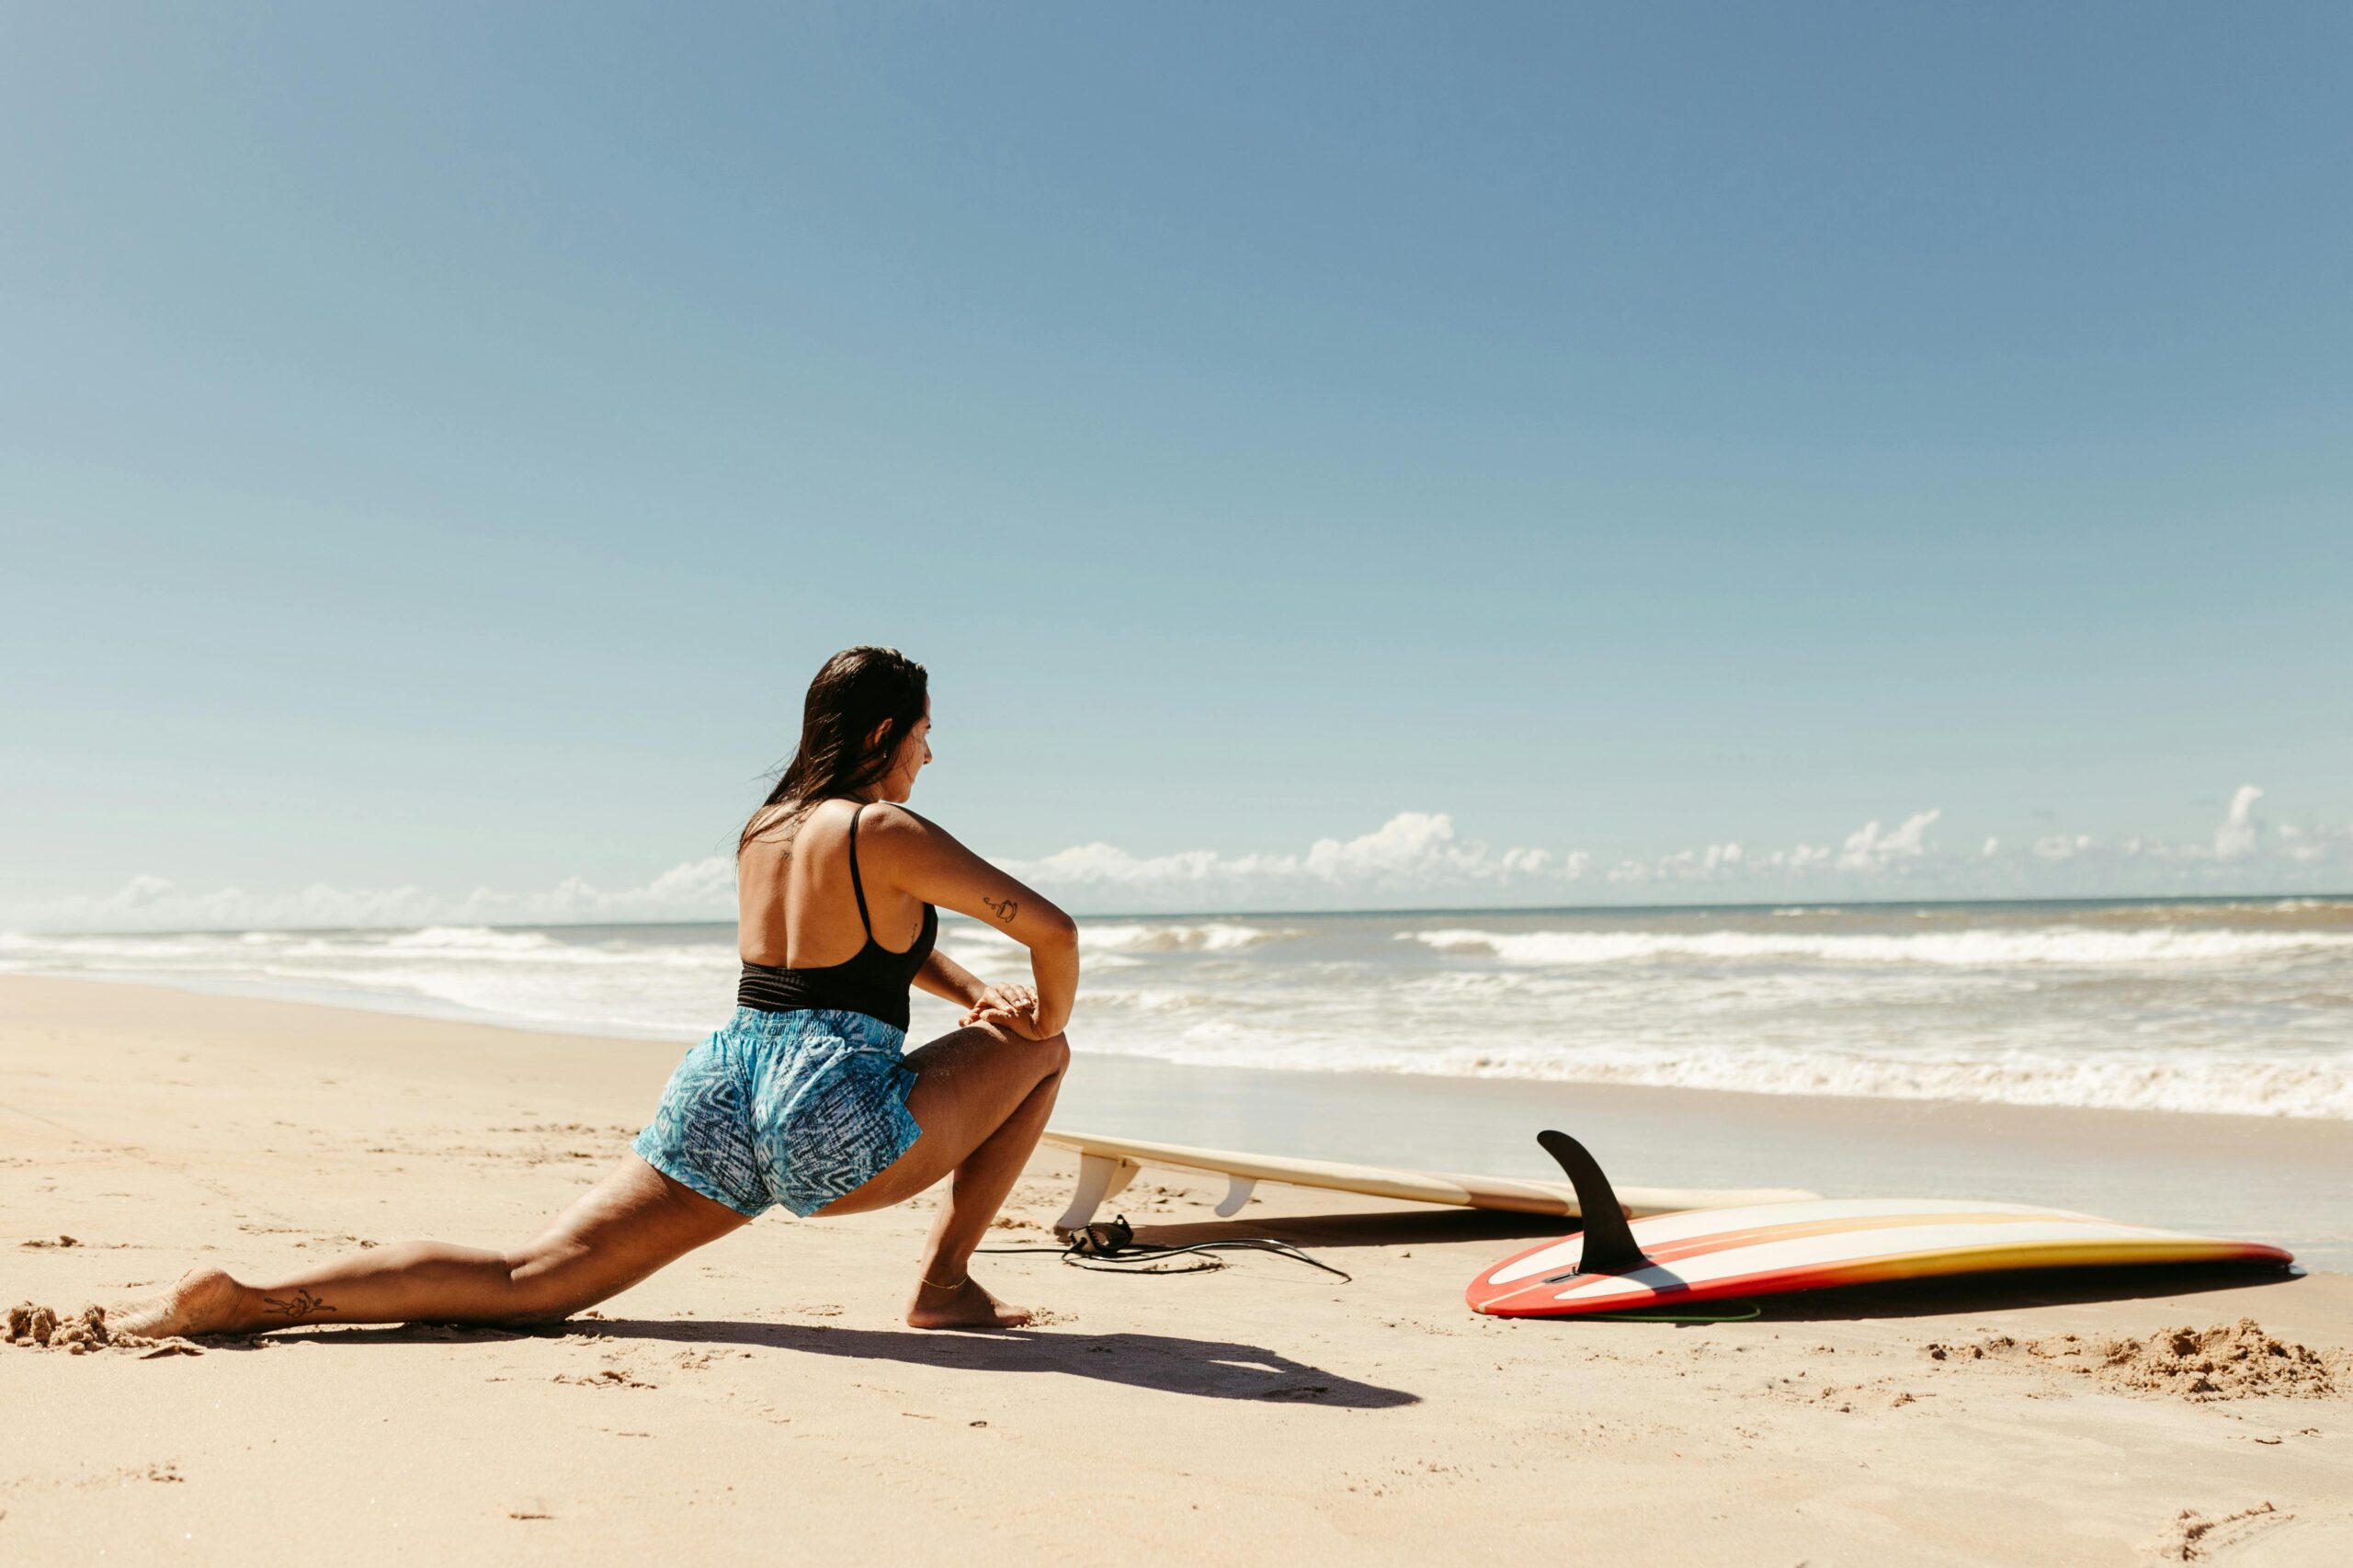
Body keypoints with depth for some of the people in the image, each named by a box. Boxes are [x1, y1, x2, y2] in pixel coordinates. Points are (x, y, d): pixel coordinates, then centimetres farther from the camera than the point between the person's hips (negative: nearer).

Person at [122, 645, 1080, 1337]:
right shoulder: (884, 831, -7)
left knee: (527, 1281, 7)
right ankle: (944, 1285, 13)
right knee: (1043, 1051, 11)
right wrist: (1039, 1023, 10)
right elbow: (1052, 931, -10)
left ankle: (252, 1302, -10)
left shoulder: (760, 828, 18)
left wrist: (976, 991, 17)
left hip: (721, 1089, 7)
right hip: (832, 1124, -6)